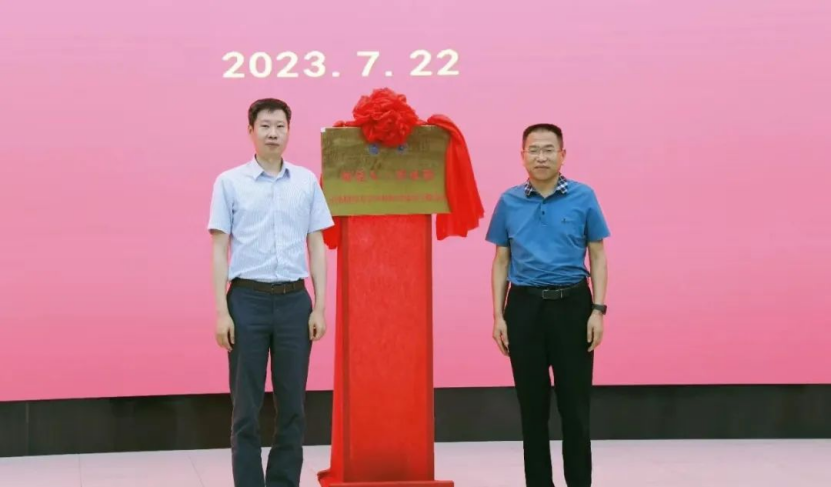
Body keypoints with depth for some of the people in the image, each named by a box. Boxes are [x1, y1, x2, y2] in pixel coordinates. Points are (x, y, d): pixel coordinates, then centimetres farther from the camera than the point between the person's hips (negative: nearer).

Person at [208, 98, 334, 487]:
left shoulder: (306, 182, 7)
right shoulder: (229, 182, 1)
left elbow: (317, 247, 8)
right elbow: (220, 250, -1)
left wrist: (319, 308, 1)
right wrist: (221, 311, -8)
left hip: (294, 300, 2)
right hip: (247, 299, -2)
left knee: (292, 405, 6)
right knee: (246, 407, 2)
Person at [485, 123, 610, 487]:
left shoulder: (583, 197, 0)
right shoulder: (509, 202, 5)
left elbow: (597, 256, 2)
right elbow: (501, 262, 8)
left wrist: (598, 310, -6)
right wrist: (498, 316, 1)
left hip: (572, 304, -1)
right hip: (524, 306, 2)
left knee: (575, 403, 2)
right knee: (532, 404, 8)